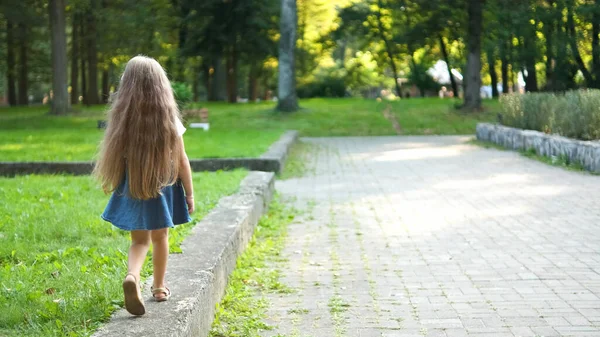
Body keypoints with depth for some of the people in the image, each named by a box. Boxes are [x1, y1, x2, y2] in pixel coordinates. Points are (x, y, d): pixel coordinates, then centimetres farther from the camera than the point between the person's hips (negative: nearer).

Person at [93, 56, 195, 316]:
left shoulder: (122, 118, -6)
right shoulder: (169, 119, -9)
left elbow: (113, 157, 0)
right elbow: (181, 161, -6)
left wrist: (112, 185, 15)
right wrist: (189, 193, 3)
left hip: (131, 188, 0)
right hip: (163, 187, 0)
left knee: (140, 241, 9)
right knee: (160, 238, 19)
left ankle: (132, 276, -20)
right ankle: (159, 287, 30)